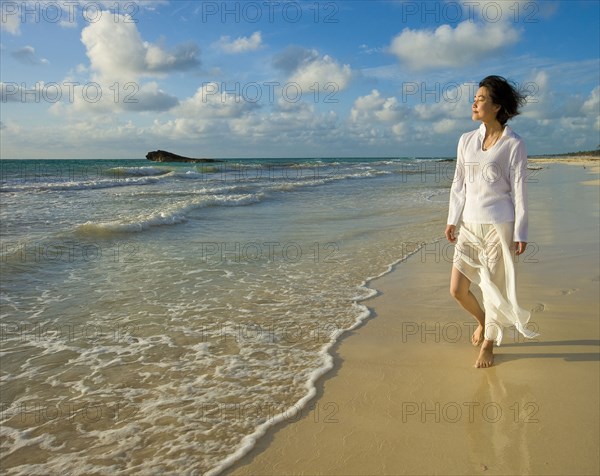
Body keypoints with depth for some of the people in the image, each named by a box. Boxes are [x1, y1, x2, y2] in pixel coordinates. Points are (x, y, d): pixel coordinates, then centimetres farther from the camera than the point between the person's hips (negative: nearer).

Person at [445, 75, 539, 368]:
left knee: (493, 287, 4)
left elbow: (519, 190, -5)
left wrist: (520, 233, -7)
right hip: (469, 225, 5)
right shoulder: (466, 140, 9)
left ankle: (489, 342, 25)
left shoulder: (513, 145, -4)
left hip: (498, 225, -4)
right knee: (457, 290, 4)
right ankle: (482, 321, 35)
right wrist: (452, 220, 8)